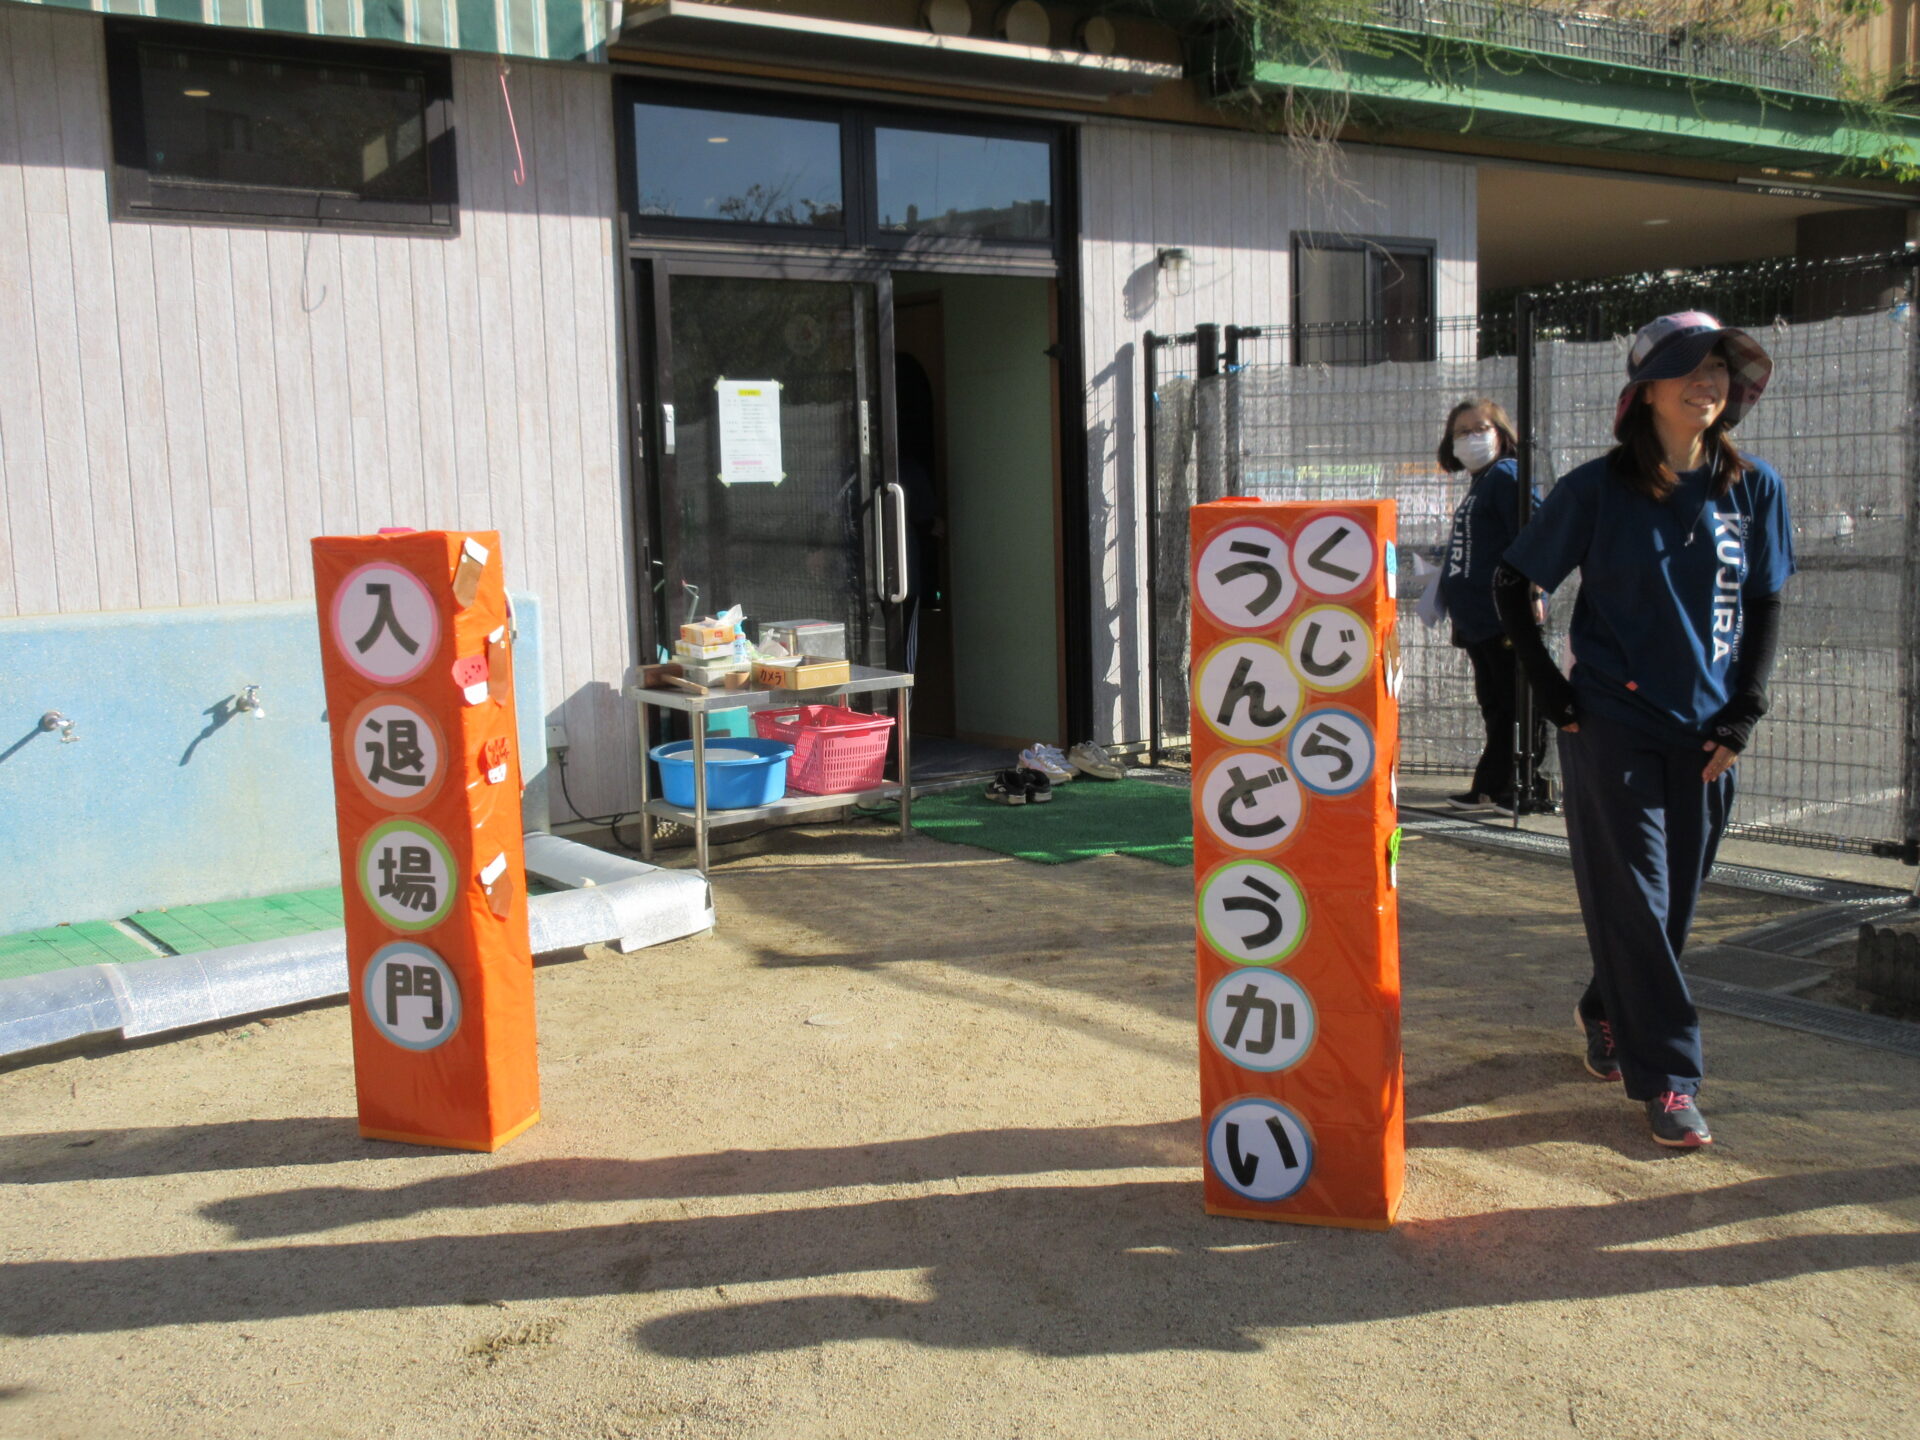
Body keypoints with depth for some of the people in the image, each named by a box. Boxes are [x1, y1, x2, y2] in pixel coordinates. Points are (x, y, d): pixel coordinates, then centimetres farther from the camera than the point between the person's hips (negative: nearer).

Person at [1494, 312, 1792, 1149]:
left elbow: (1764, 606, 11)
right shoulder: (1599, 490, -5)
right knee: (1632, 901, -3)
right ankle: (1666, 1077, 5)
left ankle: (1607, 1012, 37)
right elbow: (1512, 583, 2)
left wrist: (1744, 712, 1)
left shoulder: (1755, 488, 3)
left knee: (1673, 901, 12)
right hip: (1611, 728, -3)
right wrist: (1550, 688, -5)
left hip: (1704, 735, 4)